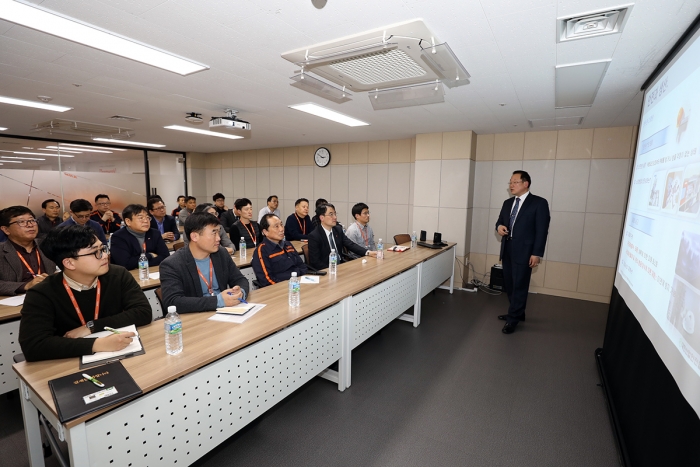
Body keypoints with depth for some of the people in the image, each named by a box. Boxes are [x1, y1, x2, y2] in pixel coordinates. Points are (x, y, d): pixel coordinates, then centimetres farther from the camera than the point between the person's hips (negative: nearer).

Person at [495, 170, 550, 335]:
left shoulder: (539, 203, -6)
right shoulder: (508, 203, 12)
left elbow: (542, 230, -10)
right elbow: (500, 221, 19)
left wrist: (537, 253, -15)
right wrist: (499, 227, -7)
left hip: (523, 251, -6)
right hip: (507, 249, 7)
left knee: (519, 285, 1)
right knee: (509, 284, 13)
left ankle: (513, 319, 11)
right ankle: (516, 313, 30)